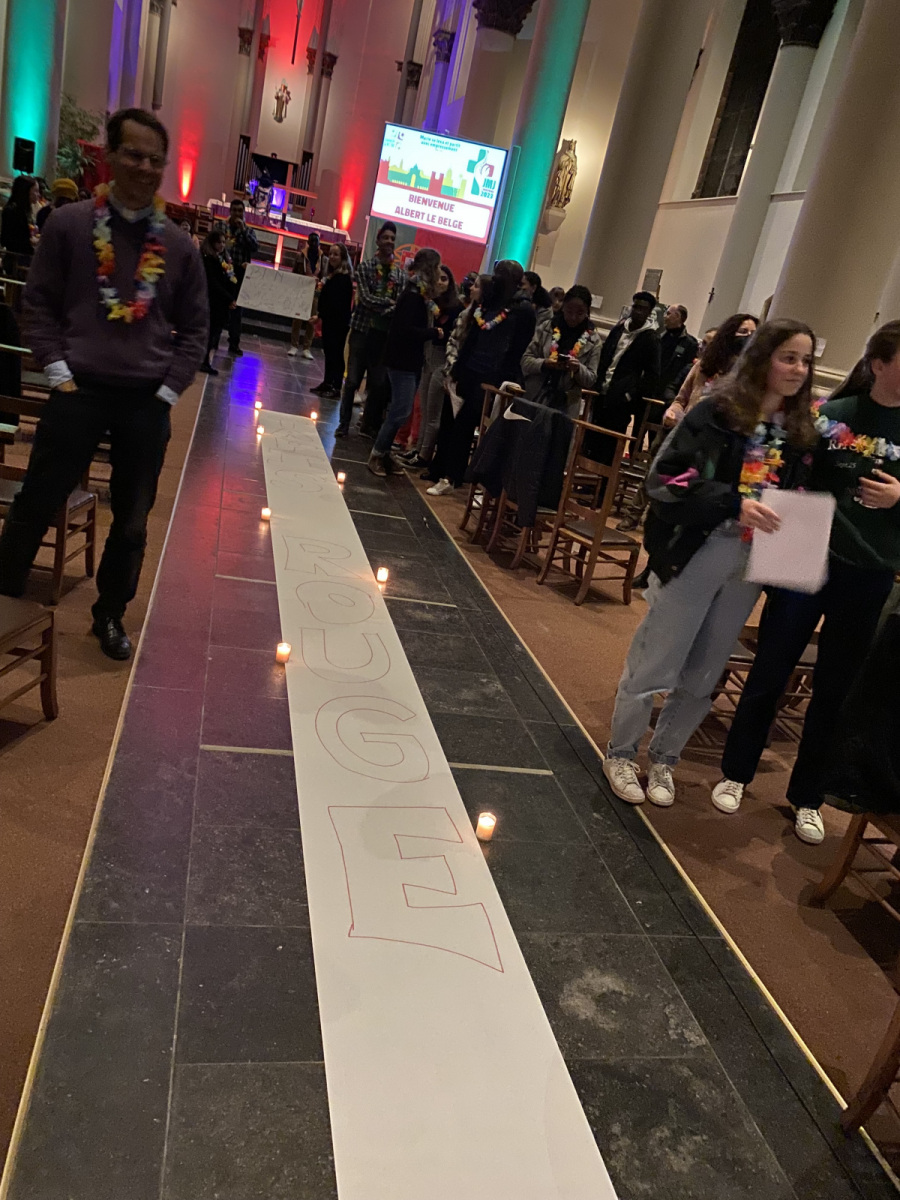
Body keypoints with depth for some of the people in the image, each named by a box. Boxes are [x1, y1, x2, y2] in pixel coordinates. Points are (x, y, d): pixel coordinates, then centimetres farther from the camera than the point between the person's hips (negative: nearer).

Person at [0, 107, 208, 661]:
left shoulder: (179, 245, 5)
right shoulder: (69, 225, 2)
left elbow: (195, 327, 9)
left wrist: (169, 388, 0)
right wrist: (57, 368, -6)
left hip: (147, 402, 2)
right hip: (79, 392, -1)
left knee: (132, 521, 10)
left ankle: (110, 615, 28)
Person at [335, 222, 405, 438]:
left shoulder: (400, 275, 7)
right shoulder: (365, 267, 1)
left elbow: (399, 305, -2)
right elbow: (366, 298, -10)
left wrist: (382, 311, -17)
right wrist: (388, 302, -9)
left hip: (385, 334, 2)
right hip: (362, 329, -2)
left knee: (378, 383, 4)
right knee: (353, 380, 1)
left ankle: (369, 424, 17)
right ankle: (344, 423, 11)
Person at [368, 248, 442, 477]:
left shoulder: (422, 294, 12)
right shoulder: (414, 294, -16)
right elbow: (406, 329, -24)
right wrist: (433, 333, -15)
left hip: (412, 360, 9)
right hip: (402, 361, -9)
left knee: (400, 410, 12)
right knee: (401, 411, -7)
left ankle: (383, 453, 20)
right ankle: (377, 455, 4)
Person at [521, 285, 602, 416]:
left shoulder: (593, 340, 2)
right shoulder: (546, 327, 3)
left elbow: (591, 381, 5)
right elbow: (525, 361, 3)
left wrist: (578, 369, -17)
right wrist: (543, 364, -18)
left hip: (566, 406, 0)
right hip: (533, 400, 1)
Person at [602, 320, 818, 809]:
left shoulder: (801, 431, 8)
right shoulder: (718, 412, -8)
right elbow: (666, 477, -15)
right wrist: (733, 503, -25)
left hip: (752, 566, 5)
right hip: (696, 554, -5)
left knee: (701, 678, 14)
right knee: (653, 666, 5)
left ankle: (663, 759, 33)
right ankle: (620, 753, 26)